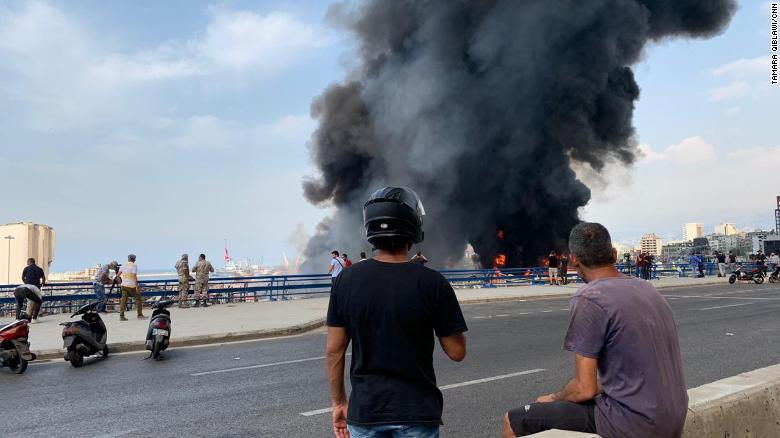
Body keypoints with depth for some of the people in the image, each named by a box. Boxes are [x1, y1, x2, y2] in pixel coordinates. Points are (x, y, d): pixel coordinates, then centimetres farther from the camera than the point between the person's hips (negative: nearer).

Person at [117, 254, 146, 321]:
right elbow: (135, 277, -14)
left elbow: (118, 275, 10)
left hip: (124, 285, 6)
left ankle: (121, 316, 2)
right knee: (138, 299, 5)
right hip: (132, 285, -6)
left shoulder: (123, 266, 10)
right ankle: (140, 315, 6)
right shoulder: (134, 266, -8)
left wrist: (120, 282, 24)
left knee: (123, 300, 6)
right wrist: (137, 286, -13)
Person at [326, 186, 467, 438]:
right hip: (416, 412, -2)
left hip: (364, 410, 2)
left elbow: (334, 350, -3)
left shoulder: (346, 280, -7)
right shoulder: (433, 283, -14)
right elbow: (457, 352, -7)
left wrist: (338, 402, 9)